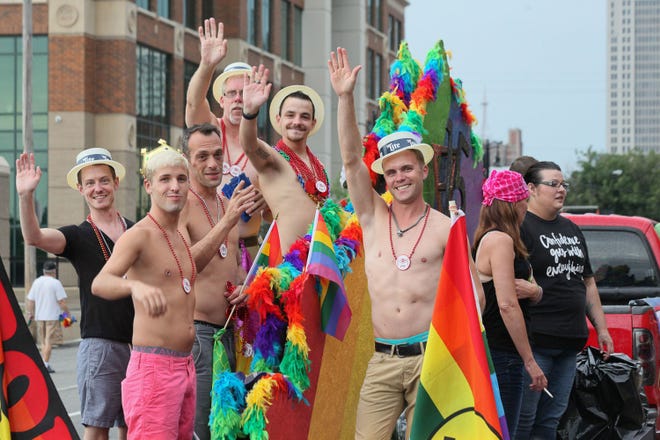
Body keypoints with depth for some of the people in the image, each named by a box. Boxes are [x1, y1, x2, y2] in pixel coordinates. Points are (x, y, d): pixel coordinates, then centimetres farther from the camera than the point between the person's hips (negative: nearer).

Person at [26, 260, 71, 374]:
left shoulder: (36, 282, 6)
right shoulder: (56, 283, -10)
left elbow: (30, 300, 8)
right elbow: (61, 301, -13)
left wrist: (30, 313, 19)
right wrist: (67, 312, 0)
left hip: (39, 316, 5)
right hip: (52, 316, -5)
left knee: (43, 341, 14)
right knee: (48, 341, -3)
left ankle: (43, 364, 13)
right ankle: (45, 363, -9)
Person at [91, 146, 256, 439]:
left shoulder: (180, 235, 17)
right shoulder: (139, 235, -11)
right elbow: (99, 283, -27)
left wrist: (227, 222, 40)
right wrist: (135, 286, -48)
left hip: (185, 367, 9)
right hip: (153, 366, -9)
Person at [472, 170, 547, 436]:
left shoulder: (487, 239, 16)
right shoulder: (501, 240, -14)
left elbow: (536, 295, 18)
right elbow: (507, 305, -21)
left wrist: (533, 290, -7)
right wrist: (530, 361, -19)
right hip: (500, 354, -10)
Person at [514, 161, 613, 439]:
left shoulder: (571, 229, 21)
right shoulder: (521, 227, -5)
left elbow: (588, 283, 26)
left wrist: (601, 328, 21)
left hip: (570, 342, 8)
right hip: (535, 340, -8)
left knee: (552, 417, 10)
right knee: (523, 417, -8)